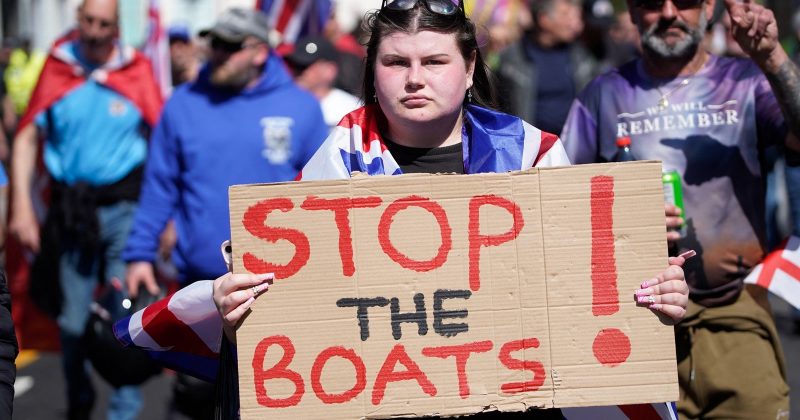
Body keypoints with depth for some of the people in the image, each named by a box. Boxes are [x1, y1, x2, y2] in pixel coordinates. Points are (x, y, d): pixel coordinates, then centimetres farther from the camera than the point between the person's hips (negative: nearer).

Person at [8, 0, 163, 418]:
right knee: (72, 319, 10)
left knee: (127, 318, -3)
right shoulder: (56, 69, 1)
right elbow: (26, 139, 3)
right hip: (71, 210, 2)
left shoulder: (137, 71, -3)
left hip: (125, 208, -2)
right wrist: (21, 207, -5)